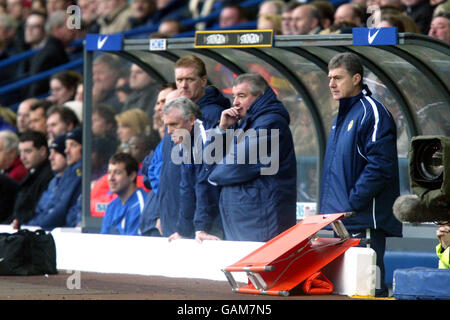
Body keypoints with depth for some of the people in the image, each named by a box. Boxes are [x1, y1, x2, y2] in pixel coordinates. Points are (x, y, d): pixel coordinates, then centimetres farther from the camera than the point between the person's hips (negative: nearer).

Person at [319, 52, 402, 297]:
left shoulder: (372, 113, -11)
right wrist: (329, 205, 14)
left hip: (364, 221, -10)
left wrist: (352, 203, -20)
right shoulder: (342, 116, 18)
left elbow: (380, 167, -19)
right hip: (342, 221, 10)